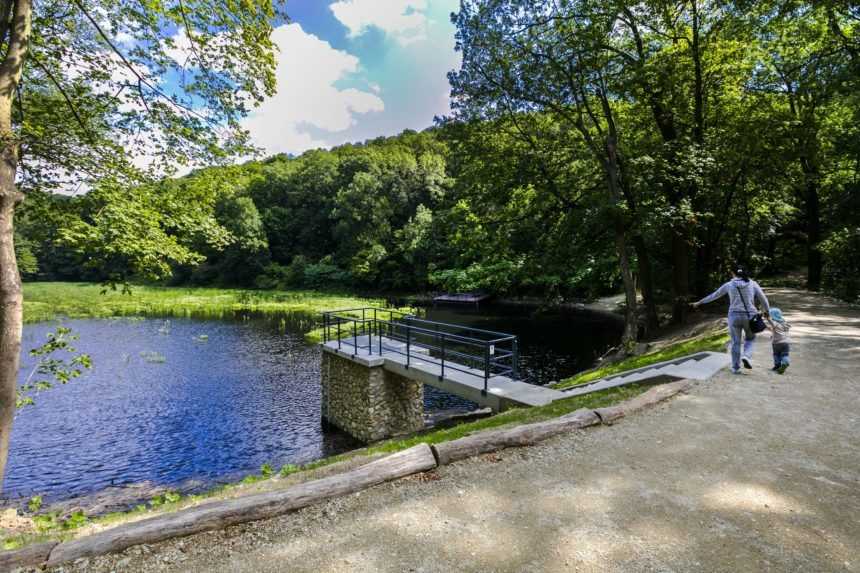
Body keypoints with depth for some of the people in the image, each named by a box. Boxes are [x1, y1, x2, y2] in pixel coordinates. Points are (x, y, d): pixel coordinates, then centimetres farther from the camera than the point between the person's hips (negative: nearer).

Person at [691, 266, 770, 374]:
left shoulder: (729, 285, -1)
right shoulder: (753, 283, -1)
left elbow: (714, 295, 8)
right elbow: (763, 299, 3)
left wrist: (699, 303, 20)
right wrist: (767, 311, 22)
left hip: (734, 316, 0)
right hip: (749, 316, 0)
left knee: (736, 342, 11)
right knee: (750, 338, 25)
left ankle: (736, 368, 14)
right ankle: (746, 356, -2)